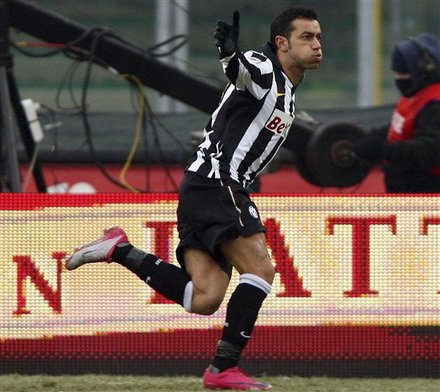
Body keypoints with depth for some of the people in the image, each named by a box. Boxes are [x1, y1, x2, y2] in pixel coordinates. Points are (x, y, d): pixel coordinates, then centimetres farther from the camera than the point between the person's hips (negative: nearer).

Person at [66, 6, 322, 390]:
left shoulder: (286, 94, 22)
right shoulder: (264, 68, -7)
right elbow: (243, 70, -31)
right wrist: (231, 54, -56)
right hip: (217, 185, -9)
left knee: (204, 298, -2)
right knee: (260, 268, -15)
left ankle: (120, 250, 5)